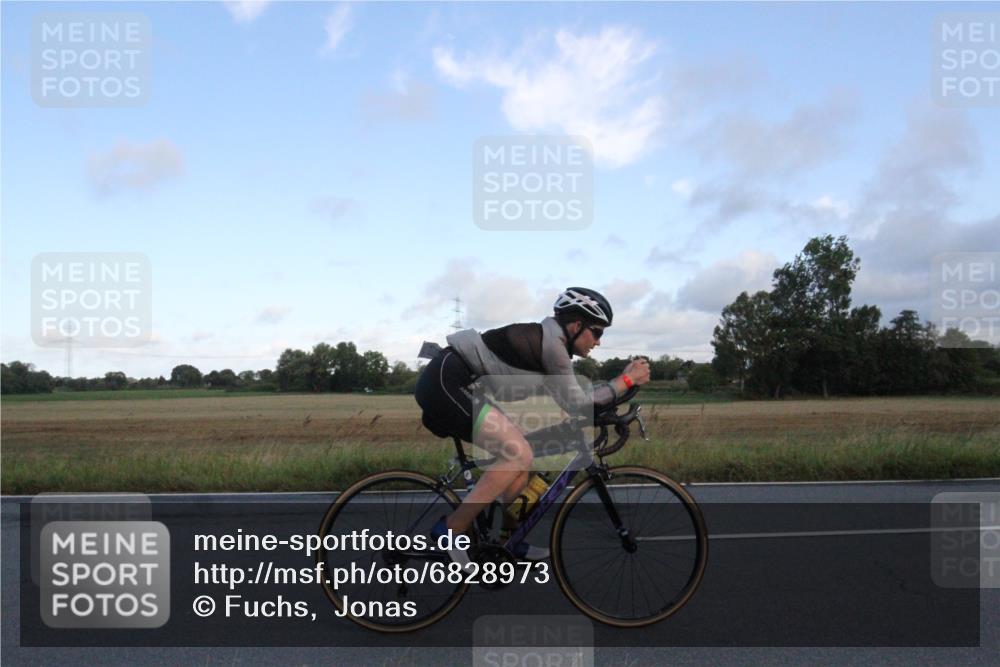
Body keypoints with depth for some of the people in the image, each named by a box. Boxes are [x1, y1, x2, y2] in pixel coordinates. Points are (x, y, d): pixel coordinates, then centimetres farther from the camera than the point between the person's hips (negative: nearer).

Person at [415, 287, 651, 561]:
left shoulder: (545, 339, 16)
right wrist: (626, 381, -6)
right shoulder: (551, 340, -12)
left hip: (456, 385, 10)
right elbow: (575, 403, -11)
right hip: (446, 381, -10)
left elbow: (570, 397, 17)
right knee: (520, 454, -16)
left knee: (520, 456, 10)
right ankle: (450, 529, -12)